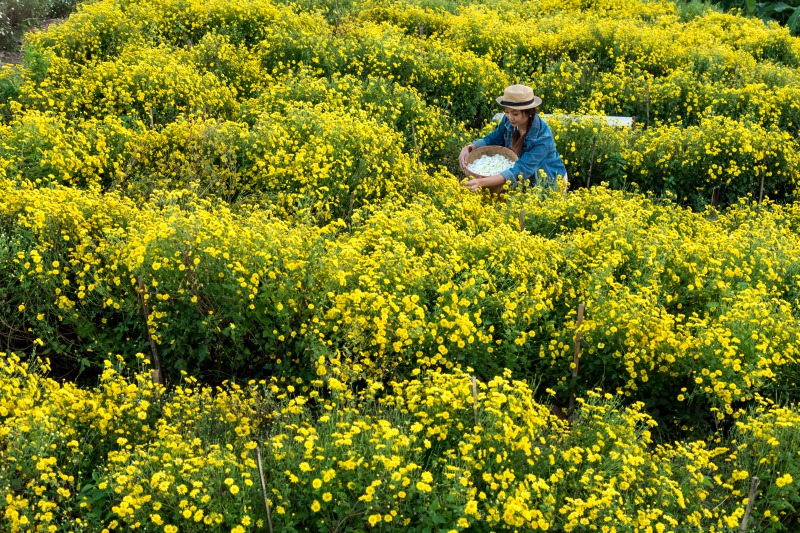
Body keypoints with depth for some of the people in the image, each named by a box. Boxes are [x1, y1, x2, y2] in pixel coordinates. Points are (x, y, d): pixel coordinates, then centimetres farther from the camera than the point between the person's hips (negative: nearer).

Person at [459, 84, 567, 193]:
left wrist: (482, 182, -49)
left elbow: (521, 170, -38)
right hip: (526, 180, 5)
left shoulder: (542, 137, -31)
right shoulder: (509, 122, -15)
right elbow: (492, 140, 3)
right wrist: (468, 148, -18)